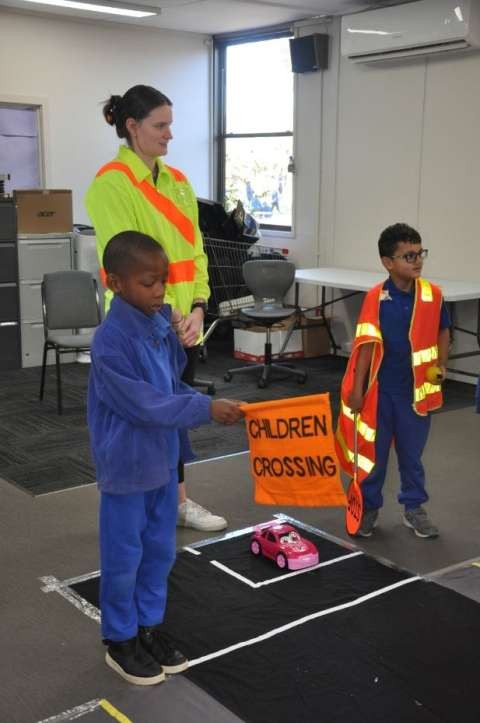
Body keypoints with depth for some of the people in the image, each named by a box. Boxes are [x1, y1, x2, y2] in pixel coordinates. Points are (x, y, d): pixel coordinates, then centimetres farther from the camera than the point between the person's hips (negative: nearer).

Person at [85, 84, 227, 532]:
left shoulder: (177, 181, 12)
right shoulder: (112, 182, -12)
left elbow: (193, 249, 10)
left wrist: (197, 306, -3)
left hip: (183, 324, 7)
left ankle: (178, 502, 29)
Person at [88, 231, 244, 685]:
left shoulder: (161, 322, 0)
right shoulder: (110, 340, -23)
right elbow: (143, 404, -25)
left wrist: (205, 402, 0)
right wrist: (204, 409, -27)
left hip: (163, 457, 7)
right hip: (127, 464, -7)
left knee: (160, 550, 18)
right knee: (124, 557, 9)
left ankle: (149, 627, 36)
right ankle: (120, 640, 27)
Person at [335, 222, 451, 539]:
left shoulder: (433, 294, -6)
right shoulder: (376, 297, -12)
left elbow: (443, 330, 11)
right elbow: (366, 345, -9)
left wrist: (442, 364, 0)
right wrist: (357, 388, -8)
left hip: (416, 389, 2)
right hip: (380, 389, -2)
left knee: (412, 452, 16)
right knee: (372, 451, 11)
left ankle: (414, 507, 32)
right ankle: (369, 507, 27)